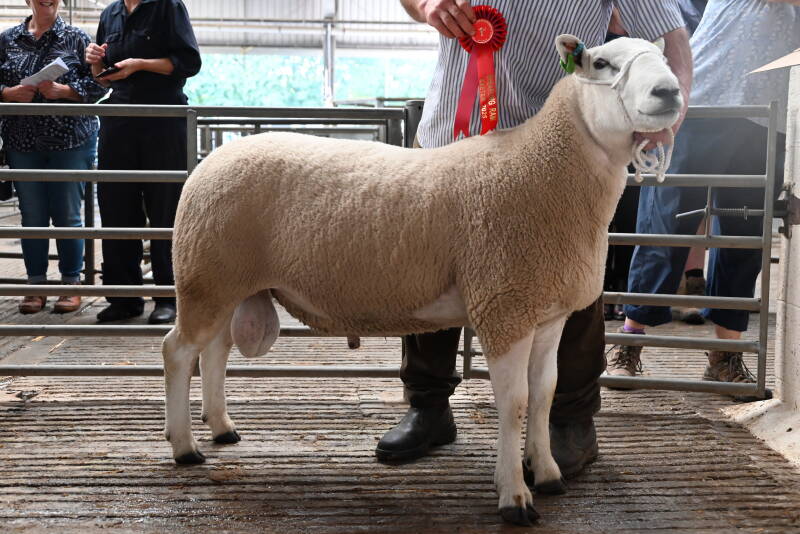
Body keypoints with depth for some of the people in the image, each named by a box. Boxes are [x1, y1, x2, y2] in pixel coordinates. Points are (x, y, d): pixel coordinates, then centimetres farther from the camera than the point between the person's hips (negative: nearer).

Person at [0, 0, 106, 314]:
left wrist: (62, 90, -16)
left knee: (67, 214, 1)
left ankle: (71, 285, 11)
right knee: (32, 215, 6)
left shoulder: (77, 39, 3)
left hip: (71, 141, -2)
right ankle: (35, 286, 15)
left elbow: (98, 85, -2)